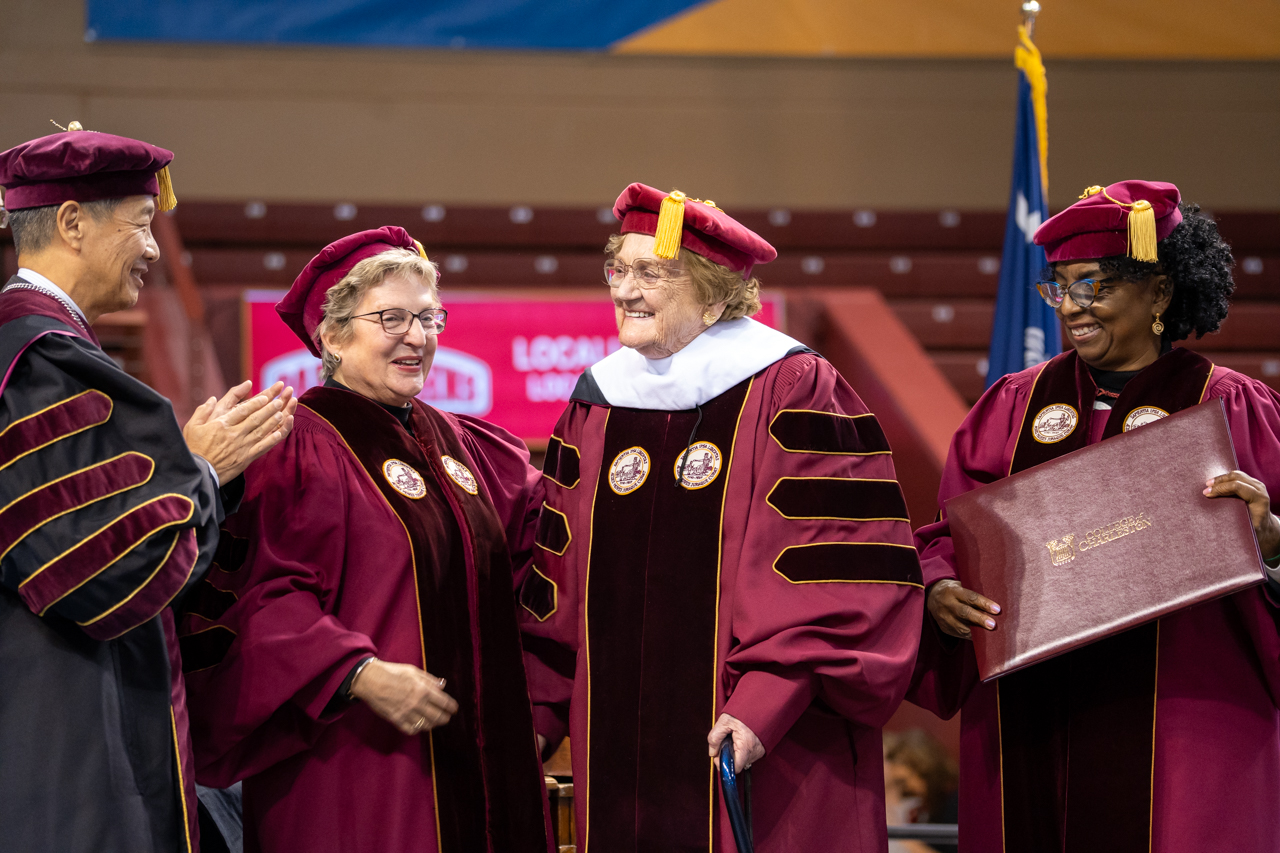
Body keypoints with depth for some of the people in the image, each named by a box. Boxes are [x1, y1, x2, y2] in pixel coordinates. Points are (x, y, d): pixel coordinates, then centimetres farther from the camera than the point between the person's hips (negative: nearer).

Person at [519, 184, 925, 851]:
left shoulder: (790, 393, -7)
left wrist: (764, 703, -20)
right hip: (622, 749, 5)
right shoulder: (598, 404, 10)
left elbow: (839, 573, -13)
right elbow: (558, 579, 15)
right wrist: (538, 710, 7)